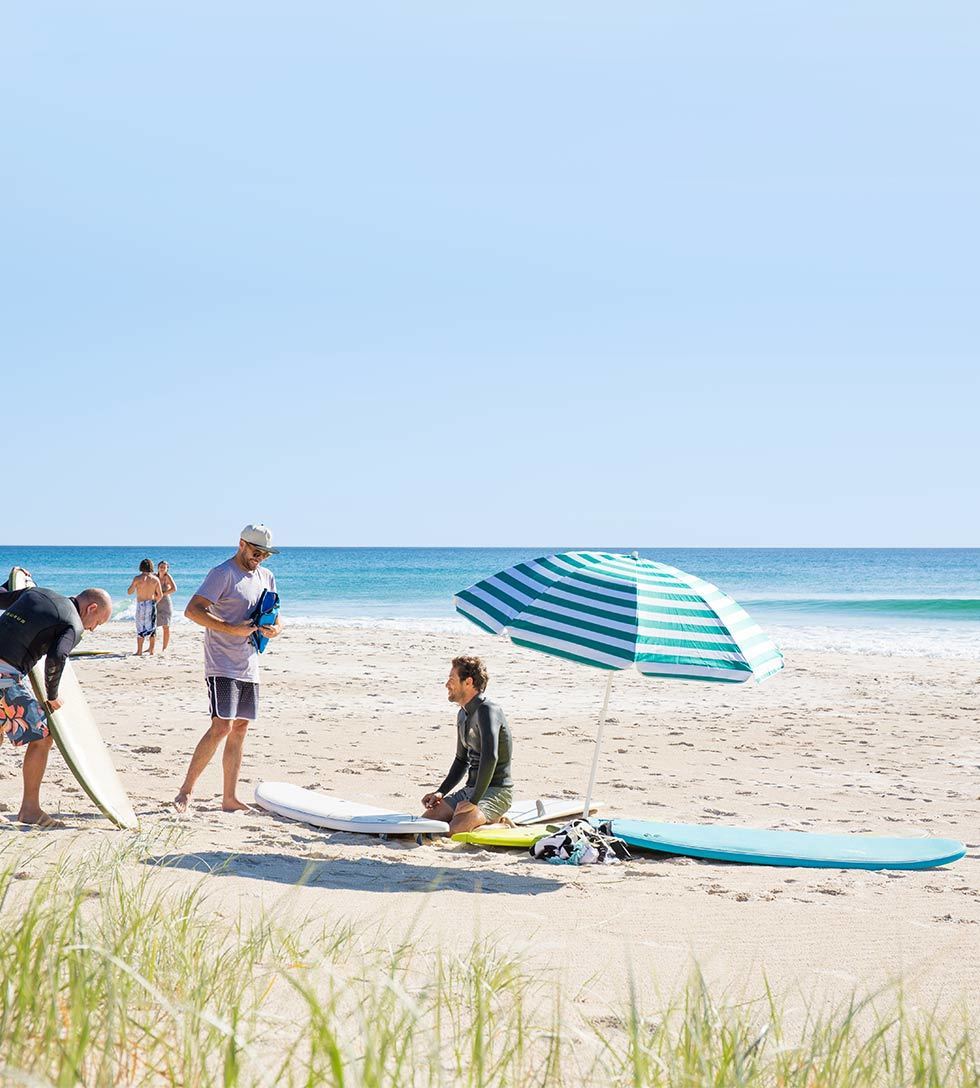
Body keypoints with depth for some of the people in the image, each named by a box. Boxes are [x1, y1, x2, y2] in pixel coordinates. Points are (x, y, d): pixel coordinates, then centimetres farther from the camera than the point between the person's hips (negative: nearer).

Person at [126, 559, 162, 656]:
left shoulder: (137, 578, -8)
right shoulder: (155, 579, -2)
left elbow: (129, 592, -2)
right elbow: (160, 595, 0)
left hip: (140, 605, -1)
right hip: (151, 604, 1)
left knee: (140, 629, 6)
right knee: (152, 629, 10)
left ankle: (139, 651, 3)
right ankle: (151, 652, 9)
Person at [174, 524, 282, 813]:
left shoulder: (267, 577, 16)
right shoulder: (222, 573, -9)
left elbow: (275, 616, 24)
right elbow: (192, 610, -17)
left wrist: (274, 628, -2)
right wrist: (233, 629, -22)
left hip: (249, 667, 8)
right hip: (223, 666, -8)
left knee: (240, 729, 8)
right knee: (222, 727, -17)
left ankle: (230, 798, 14)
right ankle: (185, 790, -9)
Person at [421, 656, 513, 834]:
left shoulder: (487, 710, -18)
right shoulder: (463, 715, 14)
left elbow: (490, 758, -30)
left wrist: (473, 801, -29)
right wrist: (441, 792, 12)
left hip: (496, 792, -9)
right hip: (471, 789, 9)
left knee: (454, 830, -29)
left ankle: (499, 822, -3)